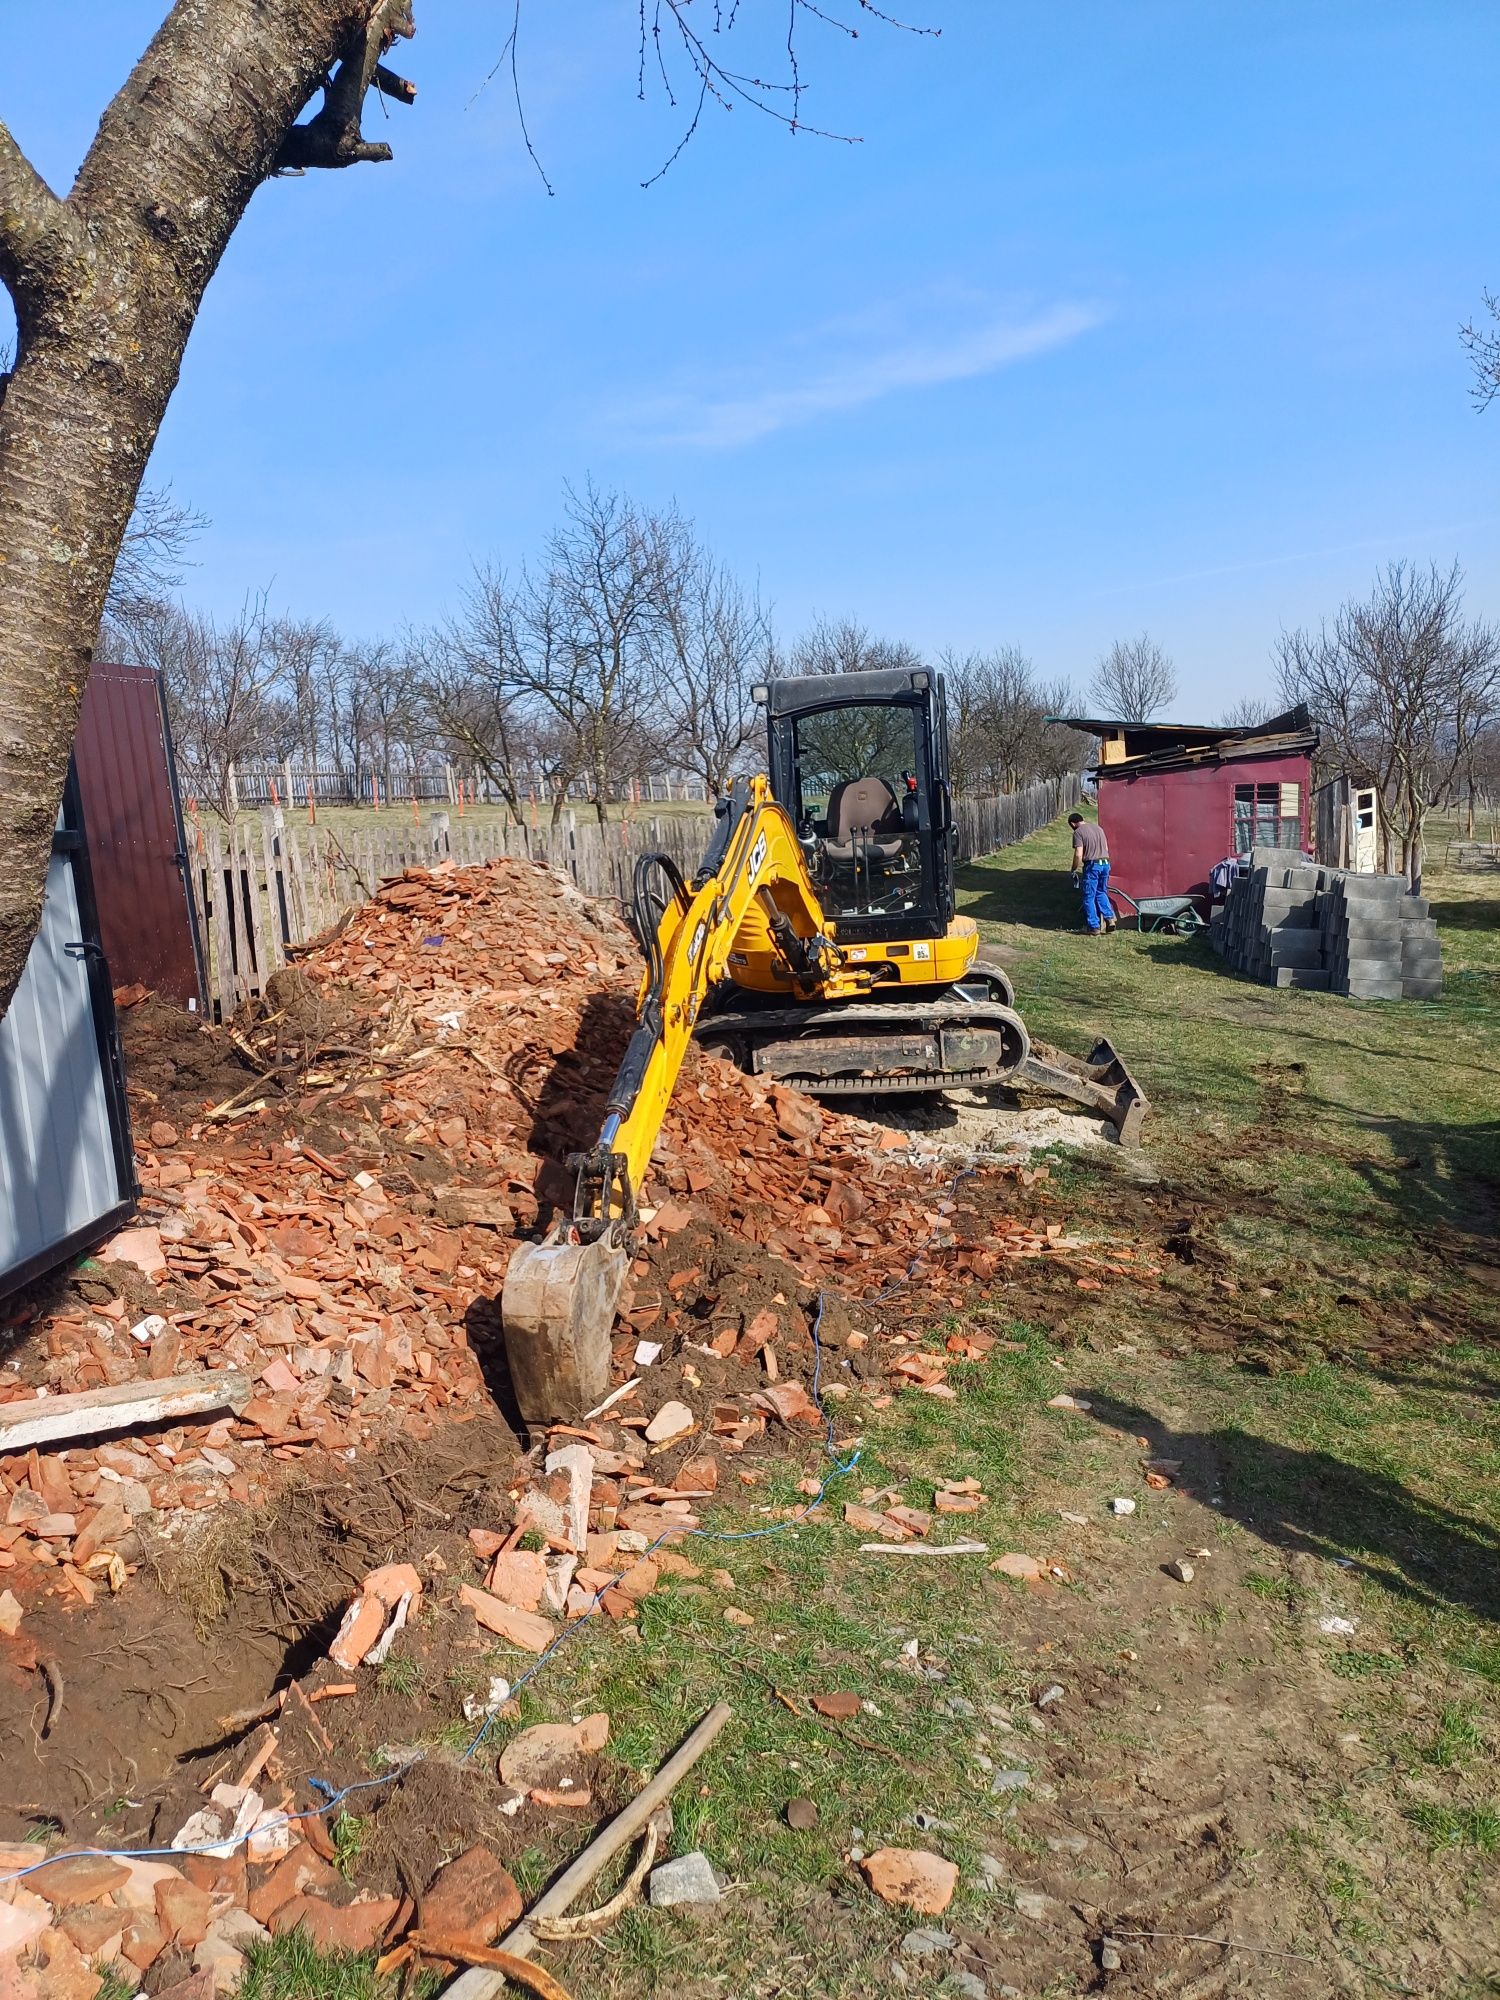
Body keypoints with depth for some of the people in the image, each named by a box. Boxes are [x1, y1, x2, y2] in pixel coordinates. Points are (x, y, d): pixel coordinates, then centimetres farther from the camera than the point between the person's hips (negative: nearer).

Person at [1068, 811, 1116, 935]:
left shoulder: (1078, 832, -7)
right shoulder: (1098, 827, 15)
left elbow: (1078, 855, -14)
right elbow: (1106, 848, 19)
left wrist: (1074, 870, -2)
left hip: (1092, 865, -7)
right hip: (1105, 864, 7)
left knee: (1089, 897, 4)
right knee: (1101, 892, 23)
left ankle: (1094, 927, 5)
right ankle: (1109, 918, 8)